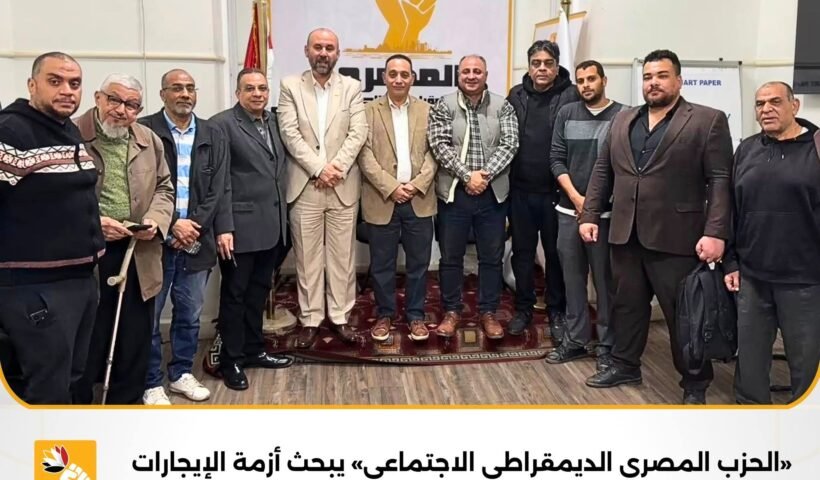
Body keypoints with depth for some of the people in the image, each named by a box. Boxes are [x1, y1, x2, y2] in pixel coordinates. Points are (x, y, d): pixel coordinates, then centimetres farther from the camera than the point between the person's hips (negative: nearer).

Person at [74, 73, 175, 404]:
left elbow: (164, 188, 15)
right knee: (85, 342, 6)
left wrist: (155, 220, -4)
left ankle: (127, 402, 28)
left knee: (135, 337, 13)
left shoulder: (150, 141, 10)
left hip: (138, 254, 5)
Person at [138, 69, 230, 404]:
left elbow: (216, 190, 3)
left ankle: (182, 373, 29)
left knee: (190, 314, 13)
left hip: (196, 240, 4)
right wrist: (172, 225, -14)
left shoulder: (213, 137, 9)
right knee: (148, 314, 4)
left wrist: (194, 226, -9)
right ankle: (151, 382, 17)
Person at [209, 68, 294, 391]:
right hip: (240, 226, -6)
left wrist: (283, 217, 11)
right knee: (234, 294, 5)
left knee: (259, 292, 16)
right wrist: (223, 227, -19)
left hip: (272, 225, 7)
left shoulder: (274, 122, 12)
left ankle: (254, 350, 30)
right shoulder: (222, 124, -8)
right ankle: (231, 360, 17)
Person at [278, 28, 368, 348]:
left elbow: (358, 133, -2)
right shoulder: (290, 86, 4)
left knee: (342, 256, 6)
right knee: (307, 256, 5)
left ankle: (340, 317, 17)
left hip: (344, 186, 1)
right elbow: (290, 134, -5)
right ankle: (310, 320, 14)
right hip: (305, 185, -1)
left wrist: (335, 167, -14)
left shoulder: (352, 87, 7)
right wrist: (318, 168, -14)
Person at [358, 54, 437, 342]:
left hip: (419, 200, 1)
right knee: (382, 264, 7)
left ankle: (416, 316, 20)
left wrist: (417, 185, -11)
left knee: (419, 262, 7)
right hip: (382, 200, -1)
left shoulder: (426, 110, 9)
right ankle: (384, 315, 21)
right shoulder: (369, 111, 3)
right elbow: (365, 155, -5)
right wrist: (391, 187, -13)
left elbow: (433, 152, 3)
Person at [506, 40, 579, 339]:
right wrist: (505, 177, 1)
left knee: (556, 253, 10)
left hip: (556, 191, -3)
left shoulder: (572, 96, -6)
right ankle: (523, 308, 27)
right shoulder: (516, 96, 4)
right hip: (520, 190, 3)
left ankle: (557, 311, 24)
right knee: (522, 252, 13)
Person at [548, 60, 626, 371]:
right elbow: (556, 158, 5)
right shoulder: (566, 114, 8)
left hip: (606, 211, -3)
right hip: (569, 209, 3)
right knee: (572, 278, 9)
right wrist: (576, 197, -7)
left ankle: (607, 345, 12)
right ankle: (575, 340, 20)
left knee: (606, 279, 2)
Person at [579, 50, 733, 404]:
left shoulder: (708, 121, -3)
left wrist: (715, 233, -17)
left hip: (675, 237, -5)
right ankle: (625, 365, 31)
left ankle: (695, 384, 18)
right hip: (625, 234, 5)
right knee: (627, 304, 15)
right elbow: (602, 171, 15)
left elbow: (721, 180, -9)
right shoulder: (623, 120, 13)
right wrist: (590, 215, 7)